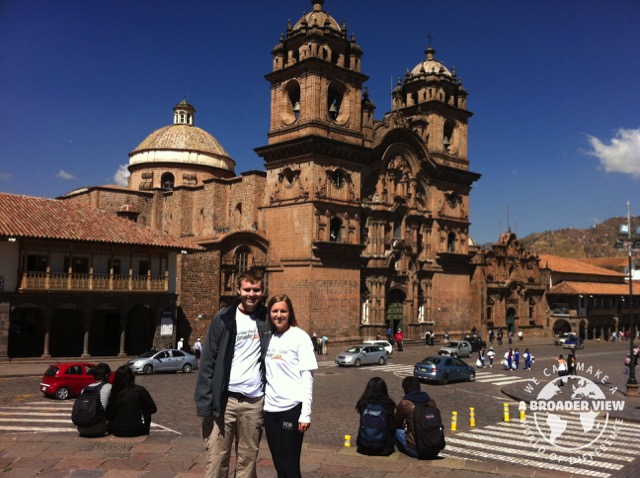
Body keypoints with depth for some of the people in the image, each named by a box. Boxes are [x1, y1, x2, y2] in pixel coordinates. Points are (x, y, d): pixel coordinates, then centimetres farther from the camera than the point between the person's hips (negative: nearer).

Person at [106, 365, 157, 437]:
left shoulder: (113, 392, -8)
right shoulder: (139, 390, -11)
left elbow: (108, 415, 2)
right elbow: (153, 409, -3)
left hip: (116, 431, 2)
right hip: (135, 431, -2)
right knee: (146, 414, 25)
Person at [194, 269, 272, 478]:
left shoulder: (266, 319, 4)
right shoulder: (223, 319, -2)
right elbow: (208, 361, -3)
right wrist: (205, 402, -9)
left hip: (254, 401, 2)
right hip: (224, 399, -2)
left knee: (248, 461, 10)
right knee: (216, 460, 1)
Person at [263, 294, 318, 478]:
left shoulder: (300, 337, -4)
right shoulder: (267, 337, 9)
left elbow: (307, 377, -7)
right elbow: (265, 375, 13)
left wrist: (306, 413, -12)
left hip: (292, 408, -5)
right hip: (270, 408, 5)